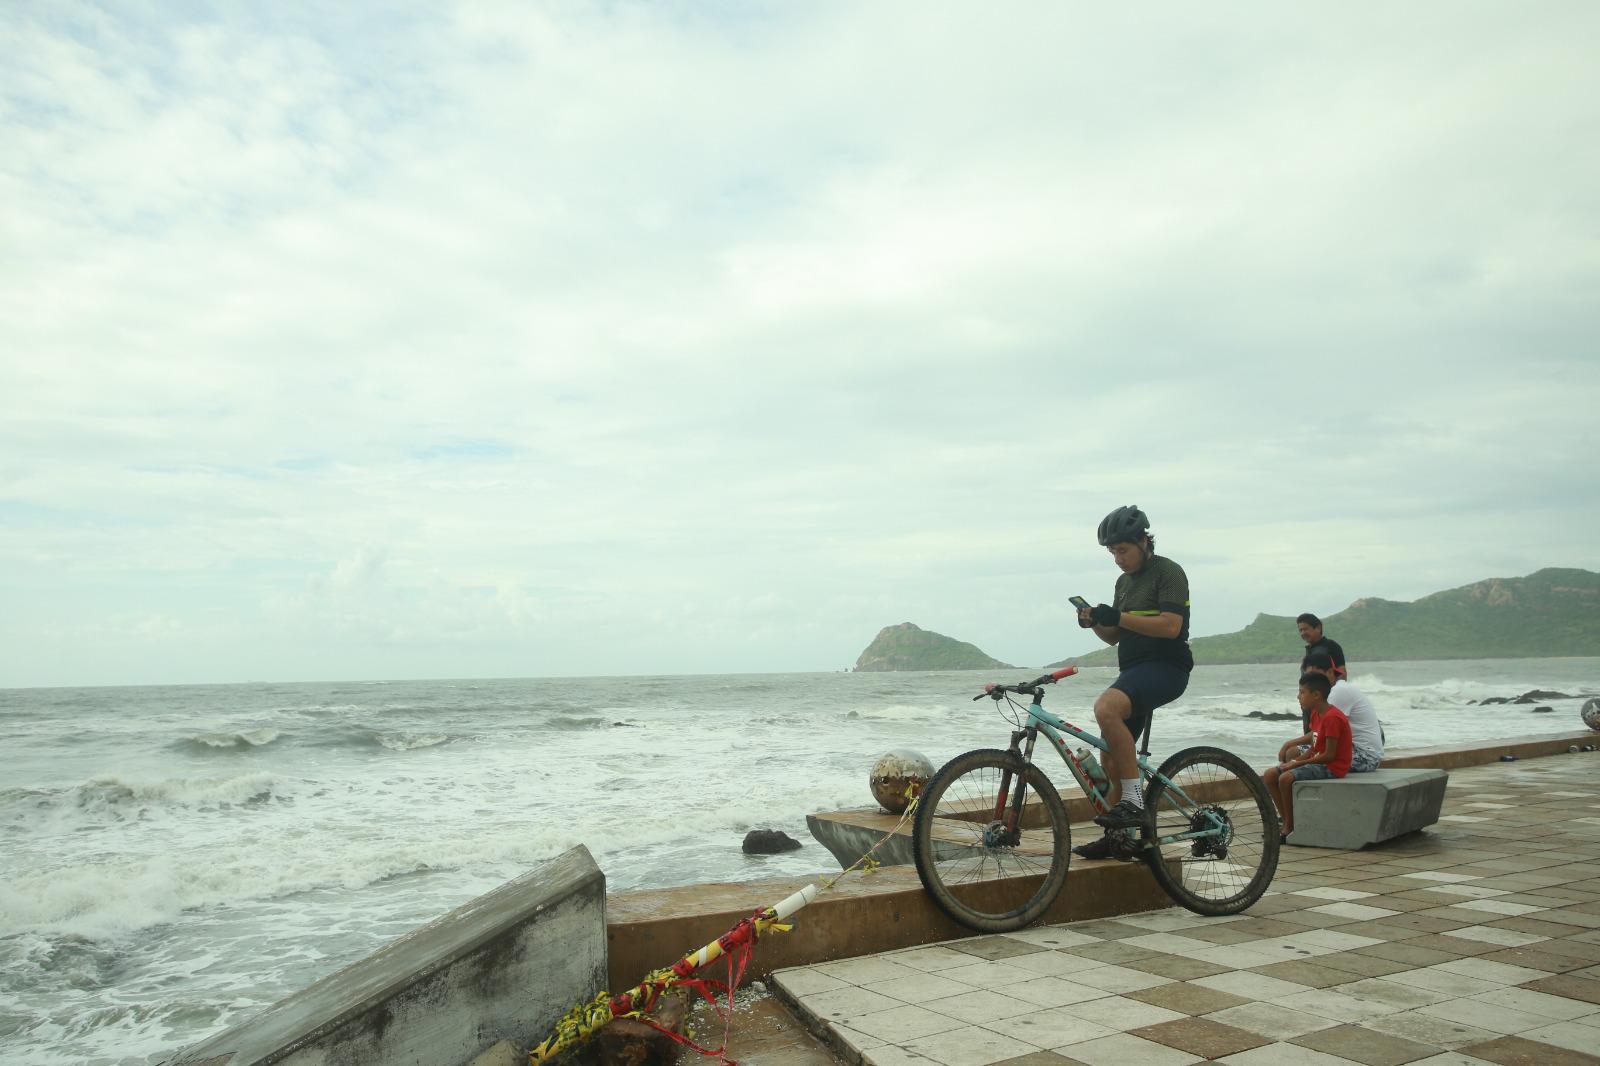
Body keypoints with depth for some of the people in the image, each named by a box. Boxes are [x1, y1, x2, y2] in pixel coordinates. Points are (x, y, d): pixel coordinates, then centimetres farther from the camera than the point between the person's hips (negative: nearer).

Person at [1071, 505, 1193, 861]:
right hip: (1133, 671, 9)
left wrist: (1119, 617, -22)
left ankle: (1133, 801, -30)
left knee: (1106, 707, -35)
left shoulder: (1168, 572, -6)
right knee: (1111, 761, 6)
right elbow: (1114, 636, 21)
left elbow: (1171, 625, -19)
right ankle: (1116, 838, 16)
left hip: (1165, 668, -9)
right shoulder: (1124, 582, 20)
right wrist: (1095, 622, 0)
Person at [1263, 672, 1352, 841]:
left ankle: (1289, 827, -14)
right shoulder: (1316, 714, 11)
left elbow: (1329, 755, -22)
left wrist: (1297, 763, -18)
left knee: (1286, 778, -28)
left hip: (1331, 768, -10)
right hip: (1318, 762, 10)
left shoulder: (1332, 718, -20)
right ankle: (1285, 817, 5)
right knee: (1270, 775, 1)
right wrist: (1296, 761, -3)